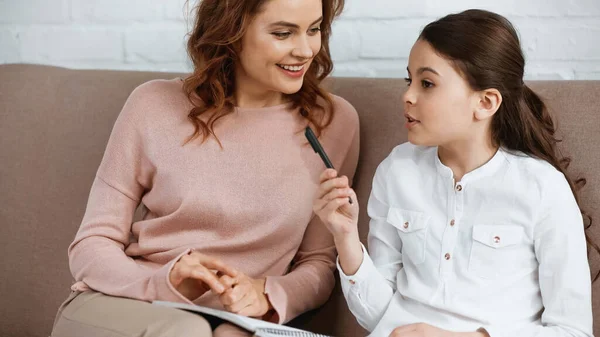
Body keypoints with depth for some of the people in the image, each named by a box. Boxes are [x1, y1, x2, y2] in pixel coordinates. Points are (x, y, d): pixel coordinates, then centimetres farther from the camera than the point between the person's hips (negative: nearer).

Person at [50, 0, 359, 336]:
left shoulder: (335, 122, 0)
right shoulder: (156, 105, -3)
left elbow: (320, 263, 5)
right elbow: (91, 246, -1)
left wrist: (268, 296, -18)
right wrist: (162, 283, -22)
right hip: (114, 309, 0)